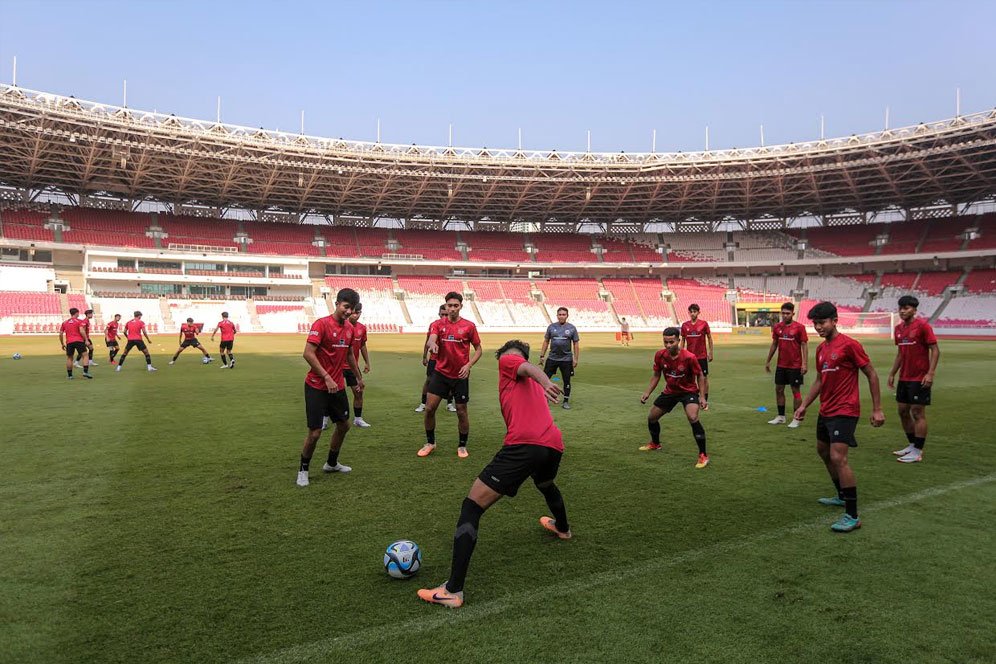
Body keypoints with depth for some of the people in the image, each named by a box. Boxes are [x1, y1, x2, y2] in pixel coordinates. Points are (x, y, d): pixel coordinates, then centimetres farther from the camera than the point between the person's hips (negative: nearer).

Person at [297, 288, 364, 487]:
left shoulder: (349, 327, 6)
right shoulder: (321, 324, -16)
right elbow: (308, 354, -22)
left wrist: (359, 377, 26)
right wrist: (327, 378, -24)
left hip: (338, 386, 8)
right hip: (317, 387, -7)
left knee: (344, 425, 16)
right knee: (315, 432, -5)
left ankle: (331, 463, 36)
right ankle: (303, 470, 17)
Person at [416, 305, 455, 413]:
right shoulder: (433, 325, 0)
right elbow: (428, 342, 8)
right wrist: (424, 357, 7)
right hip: (434, 358, 0)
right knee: (429, 380, 1)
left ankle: (449, 404, 19)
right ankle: (423, 404, 10)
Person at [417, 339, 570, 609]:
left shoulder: (507, 362, 13)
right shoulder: (534, 384, 34)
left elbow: (529, 368, -7)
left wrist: (545, 383, -27)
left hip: (524, 444, -8)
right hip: (554, 444, 8)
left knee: (472, 506, -4)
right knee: (547, 485, 43)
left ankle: (453, 591, -11)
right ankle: (562, 527, 70)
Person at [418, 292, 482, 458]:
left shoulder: (469, 326, -4)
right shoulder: (439, 324, 1)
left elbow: (478, 349, 3)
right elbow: (431, 339, -17)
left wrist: (468, 365, -13)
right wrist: (432, 344, -42)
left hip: (460, 375, -1)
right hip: (440, 373, 2)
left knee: (462, 412, 5)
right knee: (429, 408, -1)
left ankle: (462, 446, 24)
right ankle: (430, 443, 20)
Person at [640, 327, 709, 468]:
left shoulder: (689, 357, -27)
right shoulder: (660, 355, -15)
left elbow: (700, 376, -12)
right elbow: (656, 375, 1)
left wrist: (702, 397, -18)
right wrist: (647, 393, -6)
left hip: (689, 391, -5)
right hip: (670, 391, 5)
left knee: (693, 418, -29)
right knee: (651, 417, 11)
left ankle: (703, 455, -14)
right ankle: (655, 444, 42)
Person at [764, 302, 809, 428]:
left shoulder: (799, 327, -9)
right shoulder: (777, 327, 4)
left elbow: (804, 345, -9)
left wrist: (805, 363, -16)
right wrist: (768, 361, 13)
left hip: (795, 366, -5)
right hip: (781, 365, 5)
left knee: (796, 391, 2)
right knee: (779, 389, 10)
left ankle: (796, 419, 9)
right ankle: (781, 417, 22)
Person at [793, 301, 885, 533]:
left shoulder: (849, 345, -14)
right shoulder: (821, 349, 10)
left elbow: (871, 375, -10)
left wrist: (877, 409, -11)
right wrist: (804, 405, 18)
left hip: (845, 412, -9)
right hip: (825, 411, 9)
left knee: (838, 458, -17)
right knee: (823, 451, 21)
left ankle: (852, 516, -11)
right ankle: (842, 496, 39)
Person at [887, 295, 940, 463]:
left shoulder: (922, 325, -11)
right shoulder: (899, 328, 11)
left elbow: (935, 350, -13)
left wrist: (930, 373, -20)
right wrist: (892, 373, 16)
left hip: (920, 379, -8)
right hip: (904, 378, 8)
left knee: (918, 413, -4)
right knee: (903, 411, 13)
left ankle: (917, 452, 3)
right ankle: (912, 445, 27)